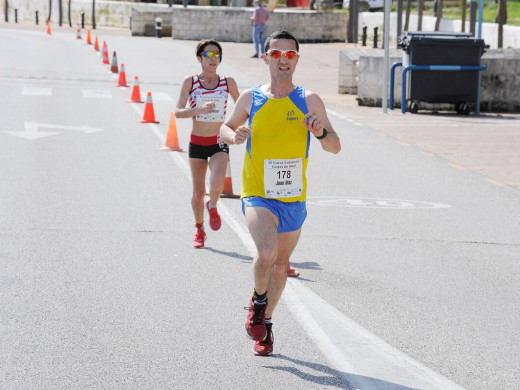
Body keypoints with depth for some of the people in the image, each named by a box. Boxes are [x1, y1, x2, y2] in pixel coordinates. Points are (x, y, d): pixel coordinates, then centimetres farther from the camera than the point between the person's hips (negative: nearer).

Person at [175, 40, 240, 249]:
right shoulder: (190, 82, -5)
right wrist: (199, 109, -29)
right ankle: (199, 230, 30)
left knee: (216, 182, -24)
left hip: (219, 143, 0)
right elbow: (178, 112, -13)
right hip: (197, 143, 0)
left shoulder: (228, 82, -1)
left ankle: (213, 206, 11)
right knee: (198, 191, 7)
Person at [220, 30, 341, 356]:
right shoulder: (250, 99, 1)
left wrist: (321, 132, -18)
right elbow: (225, 128, 17)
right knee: (267, 252, -25)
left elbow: (335, 147, 3)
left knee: (281, 264, 13)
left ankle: (265, 322, 36)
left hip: (293, 198, 2)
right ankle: (258, 300, 5)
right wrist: (233, 136, -7)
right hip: (258, 195, -2)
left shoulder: (309, 101, 0)